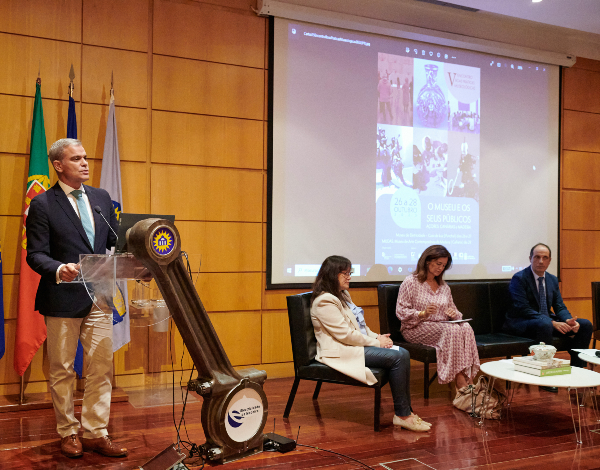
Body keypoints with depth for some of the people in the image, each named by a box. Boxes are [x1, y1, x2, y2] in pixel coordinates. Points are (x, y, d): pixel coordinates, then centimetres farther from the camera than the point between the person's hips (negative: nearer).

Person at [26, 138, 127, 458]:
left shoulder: (101, 198, 10)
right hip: (63, 299, -4)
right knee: (62, 370, 9)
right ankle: (68, 433, 25)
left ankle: (95, 433, 18)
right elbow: (35, 254, -9)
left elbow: (115, 242, 13)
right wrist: (60, 269, -28)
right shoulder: (42, 204, -5)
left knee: (102, 367, 5)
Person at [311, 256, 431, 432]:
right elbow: (344, 334, -18)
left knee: (403, 353, -10)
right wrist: (375, 342, -11)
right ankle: (402, 415, -12)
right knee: (397, 358, -21)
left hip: (356, 345, 10)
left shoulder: (343, 295, 19)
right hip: (341, 352, -10)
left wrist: (377, 337, 3)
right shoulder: (324, 301, -14)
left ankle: (406, 412, -8)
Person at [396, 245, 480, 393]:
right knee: (452, 330, -33)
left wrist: (454, 314, -4)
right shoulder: (411, 282, 0)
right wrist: (422, 314, -22)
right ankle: (461, 385, -32)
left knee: (466, 328, -27)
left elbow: (453, 312, 21)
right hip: (416, 329, -5)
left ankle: (468, 381, -32)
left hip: (442, 327, 6)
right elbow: (401, 312, -7)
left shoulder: (444, 287, 20)